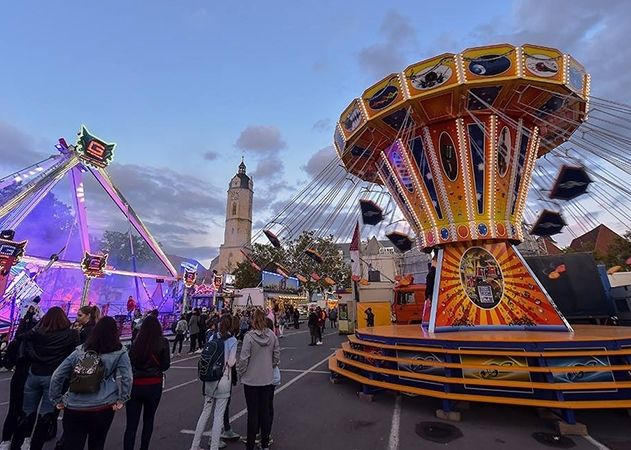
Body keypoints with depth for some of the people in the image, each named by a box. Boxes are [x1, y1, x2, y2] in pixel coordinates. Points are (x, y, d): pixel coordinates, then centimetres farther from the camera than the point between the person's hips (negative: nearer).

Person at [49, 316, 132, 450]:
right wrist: (121, 400, -1)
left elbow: (57, 376, 5)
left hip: (74, 408, 1)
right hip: (103, 408, -1)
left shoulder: (80, 351, 3)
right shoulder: (119, 352, -6)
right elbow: (127, 378, -12)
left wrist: (57, 400, 15)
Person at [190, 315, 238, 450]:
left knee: (205, 411, 20)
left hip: (210, 379, 5)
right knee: (219, 415, 7)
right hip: (224, 380, -5)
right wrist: (235, 359, 6)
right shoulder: (232, 340, -12)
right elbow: (231, 363, -13)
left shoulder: (212, 337, 1)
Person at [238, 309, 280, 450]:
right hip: (268, 379, 4)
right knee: (266, 411, 16)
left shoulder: (249, 336, -19)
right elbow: (277, 355, -1)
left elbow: (244, 358, -16)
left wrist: (240, 373, 1)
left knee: (253, 412, 10)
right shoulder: (272, 335, -8)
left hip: (251, 380, -3)